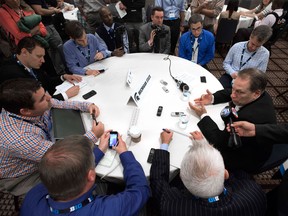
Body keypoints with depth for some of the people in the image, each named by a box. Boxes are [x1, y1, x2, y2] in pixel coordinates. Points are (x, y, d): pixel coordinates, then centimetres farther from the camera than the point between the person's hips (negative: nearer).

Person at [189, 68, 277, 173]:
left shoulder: (252, 117, -41)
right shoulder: (259, 95, -15)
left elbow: (220, 141, -30)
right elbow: (229, 93, 4)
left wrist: (204, 116, -23)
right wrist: (212, 98, -14)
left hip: (245, 159, -7)